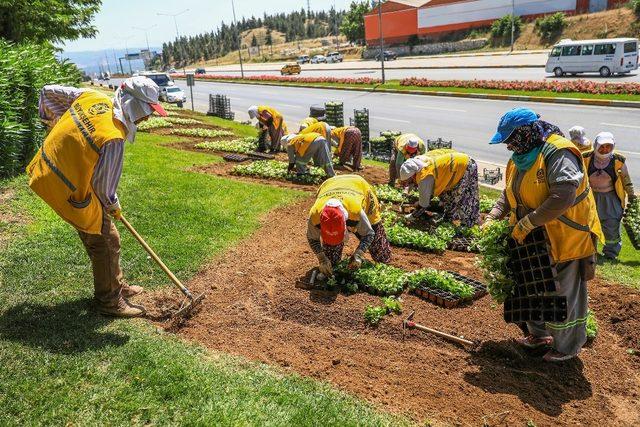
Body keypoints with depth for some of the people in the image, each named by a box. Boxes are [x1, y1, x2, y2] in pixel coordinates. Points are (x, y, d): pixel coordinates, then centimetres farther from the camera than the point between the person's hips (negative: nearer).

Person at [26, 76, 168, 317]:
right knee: (105, 242, 4)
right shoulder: (113, 138, -29)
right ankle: (109, 301, 20)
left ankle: (116, 285, 36)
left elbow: (49, 92, 8)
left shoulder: (92, 97, -6)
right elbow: (103, 184, -17)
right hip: (70, 191, -9)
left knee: (97, 237, 21)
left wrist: (58, 125, 21)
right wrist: (114, 207, 3)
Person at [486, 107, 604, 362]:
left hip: (565, 238, -9)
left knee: (563, 293, 6)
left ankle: (567, 346, 26)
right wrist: (493, 217, -5)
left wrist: (527, 223, -30)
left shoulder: (559, 154, -23)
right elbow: (509, 194, 12)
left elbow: (563, 198, -33)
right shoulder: (521, 157, 6)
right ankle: (539, 333, 41)